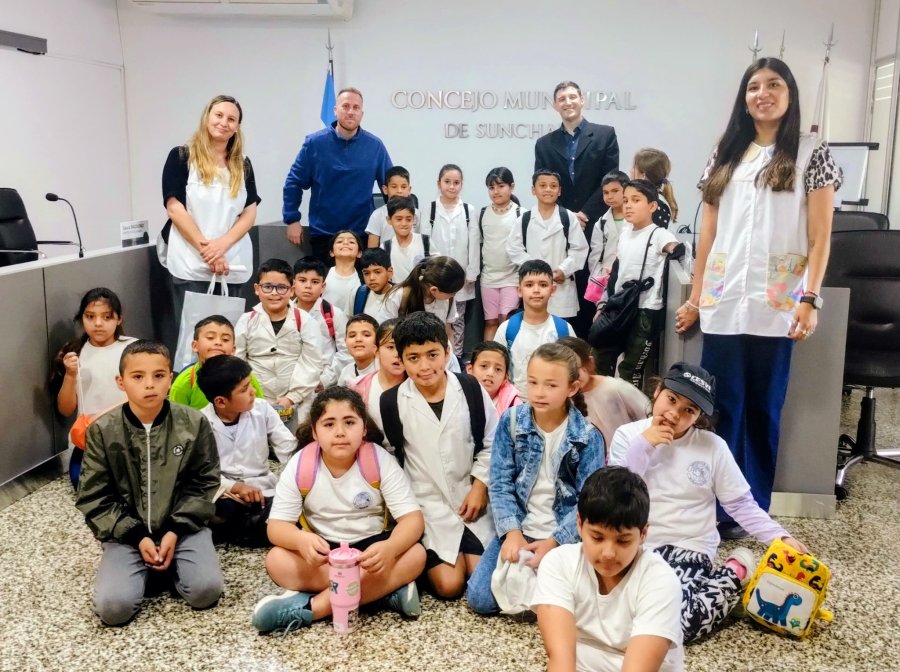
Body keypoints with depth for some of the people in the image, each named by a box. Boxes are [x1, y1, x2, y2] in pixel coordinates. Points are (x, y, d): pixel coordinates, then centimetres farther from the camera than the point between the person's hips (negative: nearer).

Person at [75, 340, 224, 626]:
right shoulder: (103, 431, -7)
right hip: (127, 532, 0)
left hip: (183, 525, 0)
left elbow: (203, 484, -1)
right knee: (112, 607, -20)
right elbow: (94, 498, -3)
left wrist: (175, 531, -13)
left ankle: (173, 563, 10)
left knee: (206, 591, -21)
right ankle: (144, 568, 12)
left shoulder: (194, 423, -7)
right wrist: (137, 537, -12)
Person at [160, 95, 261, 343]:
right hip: (191, 264, -4)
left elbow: (250, 213, 5)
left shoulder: (242, 165, 13)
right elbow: (174, 208, -7)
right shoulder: (181, 157, 1)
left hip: (233, 265, 4)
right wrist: (205, 248, -12)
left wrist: (222, 244, -11)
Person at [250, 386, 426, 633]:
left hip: (370, 546, 0)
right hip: (323, 550, 1)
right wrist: (302, 540, -39)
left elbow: (413, 518, -20)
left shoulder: (381, 460, -16)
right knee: (276, 561, -28)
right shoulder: (299, 466, -13)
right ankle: (388, 587, -27)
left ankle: (312, 607, -32)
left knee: (415, 555, -30)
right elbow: (276, 526, -14)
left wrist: (389, 548, -43)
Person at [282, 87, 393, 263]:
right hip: (323, 233, -1)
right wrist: (292, 220, -2)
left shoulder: (375, 146, -1)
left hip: (362, 234, 1)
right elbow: (294, 183, 2)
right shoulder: (315, 143, -4)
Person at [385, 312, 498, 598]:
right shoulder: (390, 403, -10)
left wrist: (480, 486, -6)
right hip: (427, 504, -1)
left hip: (470, 497, 2)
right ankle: (427, 560, 21)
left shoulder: (471, 390, -7)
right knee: (449, 585, -9)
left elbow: (492, 443, 2)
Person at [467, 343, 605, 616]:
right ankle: (525, 579, 15)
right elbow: (500, 484, -5)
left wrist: (554, 542, -21)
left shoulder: (588, 436, -8)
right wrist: (512, 532, -19)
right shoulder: (510, 422, -4)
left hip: (565, 536, -1)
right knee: (480, 598, -11)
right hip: (519, 529, 2)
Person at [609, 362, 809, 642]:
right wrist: (642, 446, -12)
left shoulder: (712, 446, -3)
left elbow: (741, 504, 4)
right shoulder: (628, 435, 0)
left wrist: (781, 538, -8)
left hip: (688, 548, -2)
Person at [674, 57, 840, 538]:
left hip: (776, 305, -3)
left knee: (763, 412, 5)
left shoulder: (812, 154, 4)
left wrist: (810, 299, -11)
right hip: (723, 304, 3)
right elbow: (708, 232, 13)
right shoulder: (726, 157, 13)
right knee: (720, 410, 3)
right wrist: (695, 297, 10)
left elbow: (820, 237, -1)